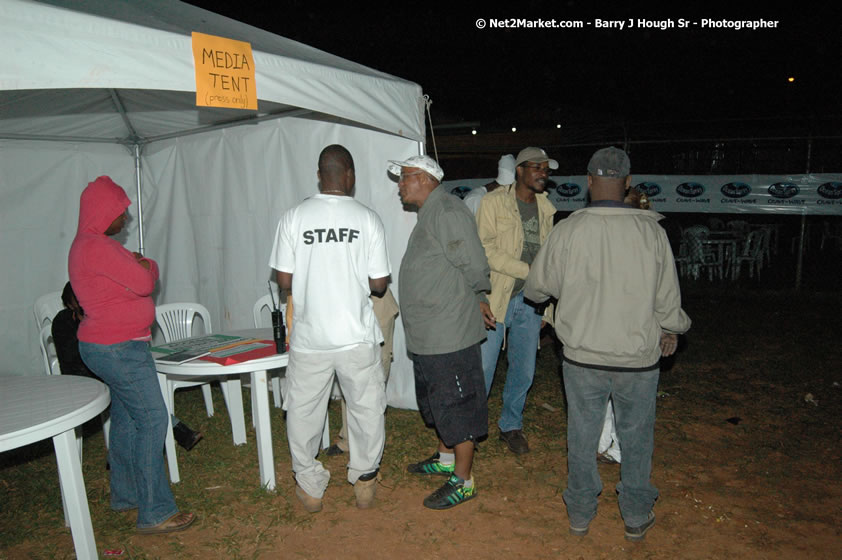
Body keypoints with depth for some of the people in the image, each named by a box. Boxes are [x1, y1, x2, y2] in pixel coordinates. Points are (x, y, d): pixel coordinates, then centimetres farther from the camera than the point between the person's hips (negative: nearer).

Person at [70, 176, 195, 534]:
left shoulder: (91, 244, 15)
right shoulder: (95, 247, -19)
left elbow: (127, 279, 17)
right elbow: (143, 282, -20)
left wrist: (137, 265, -1)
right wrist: (147, 266, -1)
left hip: (111, 346, 11)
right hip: (119, 349, -11)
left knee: (125, 417, 17)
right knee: (152, 420, -9)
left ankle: (125, 494, 31)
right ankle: (154, 512, -3)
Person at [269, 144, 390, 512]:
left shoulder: (294, 217, -5)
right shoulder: (367, 218, -6)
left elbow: (284, 281, -4)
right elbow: (379, 283, -5)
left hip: (309, 337, 1)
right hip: (357, 336, 0)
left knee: (303, 412, 16)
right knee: (366, 408, 16)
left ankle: (310, 487, 27)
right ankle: (365, 481, 28)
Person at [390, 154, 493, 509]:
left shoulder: (448, 213, -17)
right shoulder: (429, 215, 15)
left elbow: (474, 266, -19)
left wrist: (477, 299, -2)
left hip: (450, 334, -10)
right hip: (428, 335, 10)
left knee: (457, 407, 1)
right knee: (439, 403, 23)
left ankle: (463, 482, 14)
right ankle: (445, 459, 40)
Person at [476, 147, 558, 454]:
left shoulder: (545, 209, 12)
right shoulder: (494, 202, -5)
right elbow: (486, 250, -13)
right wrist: (527, 271, -18)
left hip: (529, 301, 5)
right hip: (495, 298, -5)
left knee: (524, 371, 11)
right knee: (483, 368, -2)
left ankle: (511, 425, 31)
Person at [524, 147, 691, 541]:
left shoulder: (568, 230, -12)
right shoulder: (651, 231, -11)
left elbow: (537, 286, 0)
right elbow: (668, 297, -2)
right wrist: (670, 330, 19)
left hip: (582, 356, 0)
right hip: (639, 357, 0)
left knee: (582, 435, 16)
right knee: (636, 436, 17)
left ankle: (580, 512, 31)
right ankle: (636, 516, 33)